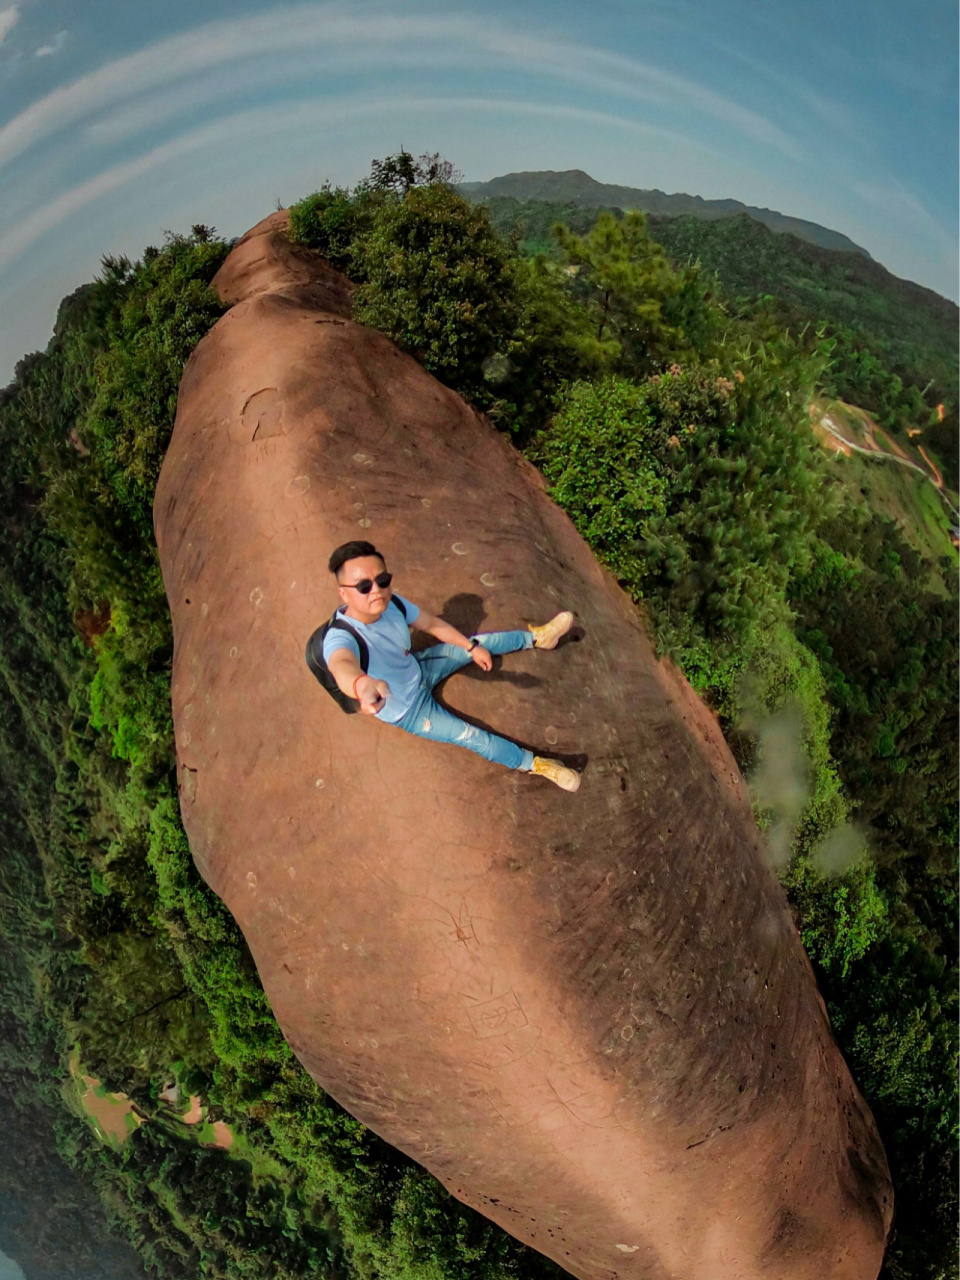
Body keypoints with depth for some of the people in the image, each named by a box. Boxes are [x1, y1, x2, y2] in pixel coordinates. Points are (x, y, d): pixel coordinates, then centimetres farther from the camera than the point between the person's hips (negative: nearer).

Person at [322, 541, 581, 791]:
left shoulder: (392, 603, -22)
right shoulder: (340, 638, -42)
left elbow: (431, 623, -2)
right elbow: (343, 665, -67)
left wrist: (472, 647, -1)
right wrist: (363, 685, -90)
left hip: (415, 671, 6)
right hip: (406, 710, -6)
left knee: (479, 642, 6)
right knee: (473, 737, -7)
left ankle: (536, 637, 32)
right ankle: (535, 764, 13)